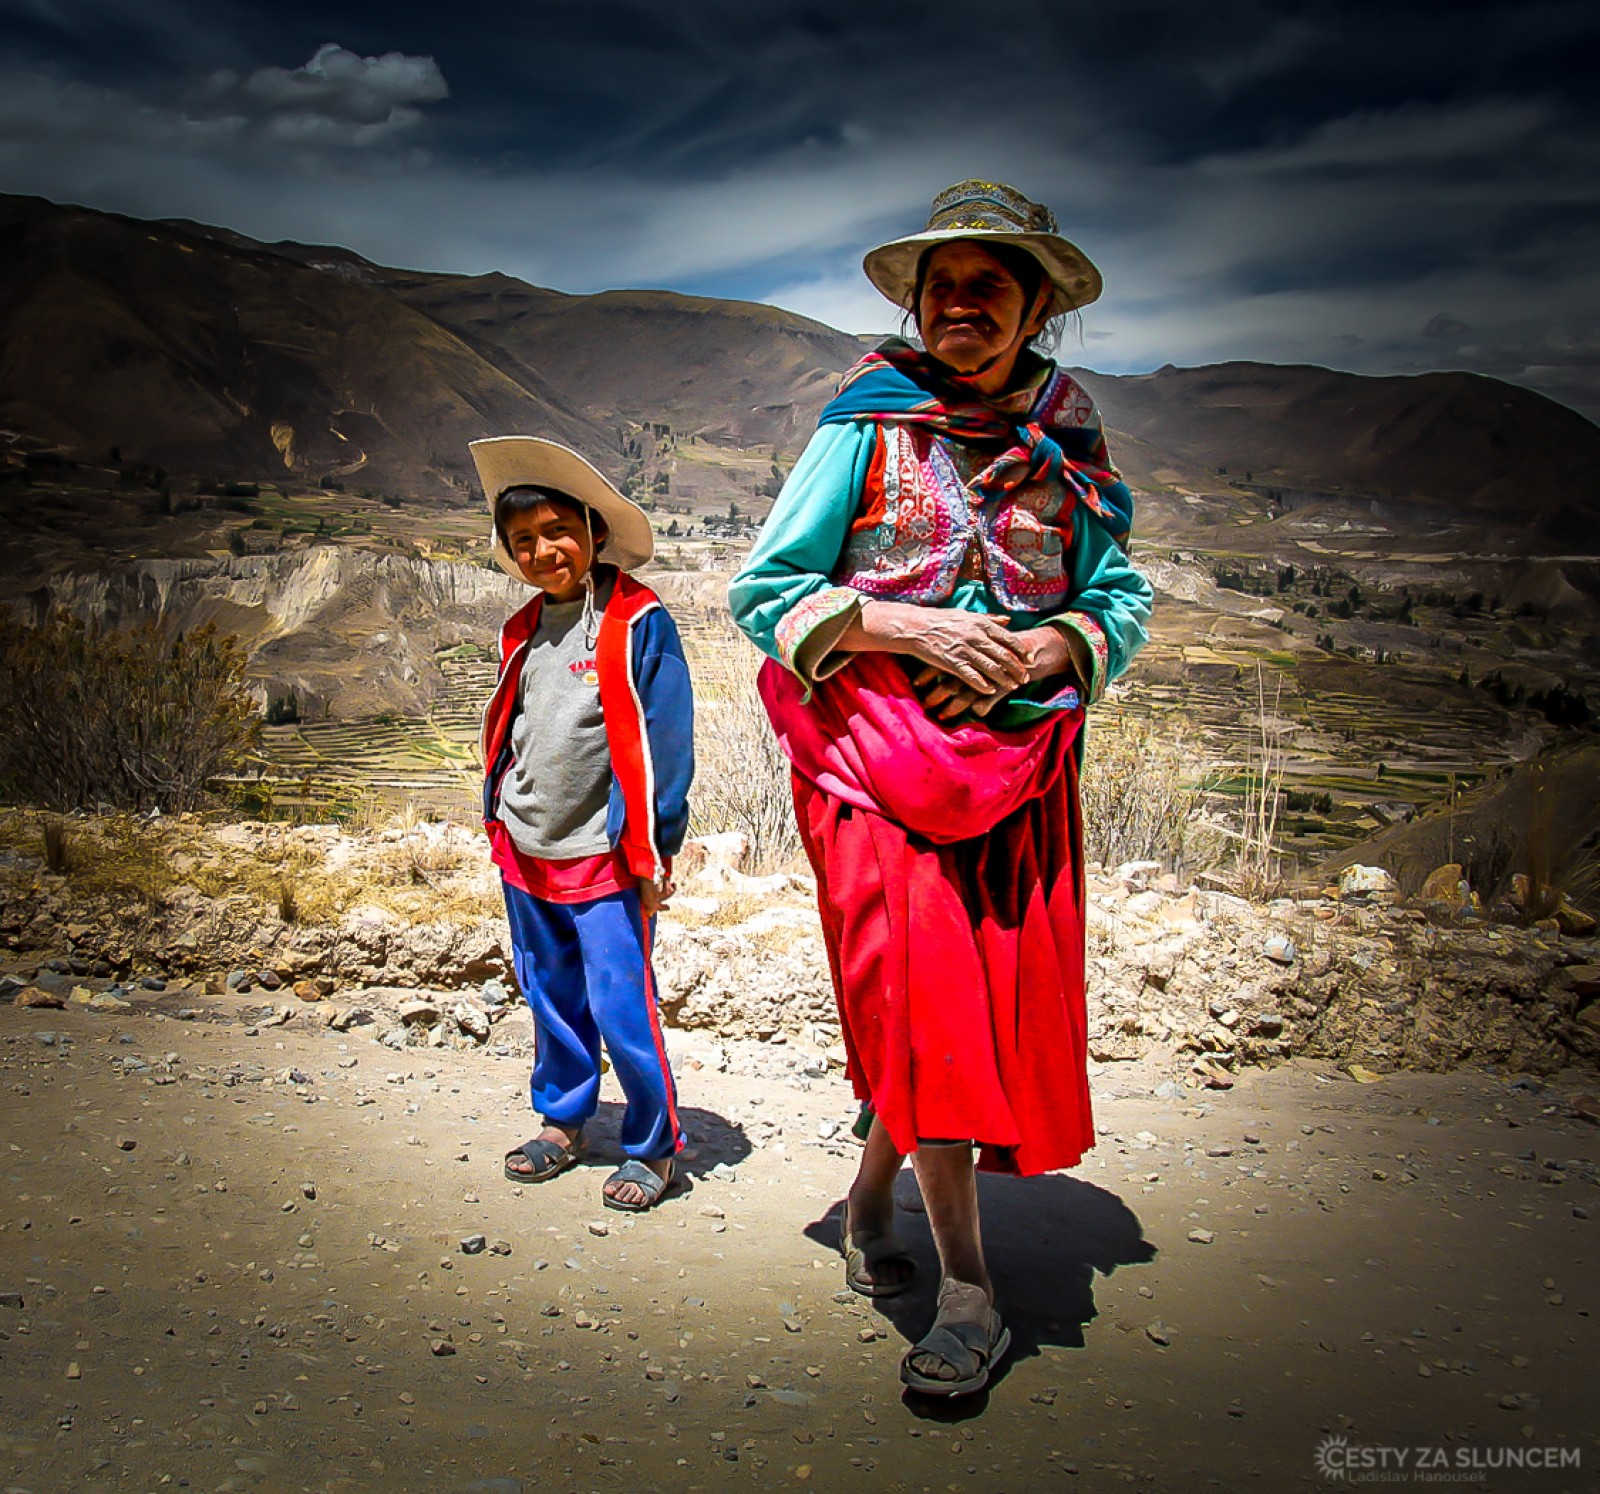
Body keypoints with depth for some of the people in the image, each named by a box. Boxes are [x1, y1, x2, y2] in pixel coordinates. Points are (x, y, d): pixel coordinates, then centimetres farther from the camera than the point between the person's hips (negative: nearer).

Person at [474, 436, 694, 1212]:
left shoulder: (637, 621, -11)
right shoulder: (523, 631, 9)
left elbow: (664, 742, -12)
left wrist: (654, 850, -12)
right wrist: (499, 823, 17)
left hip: (602, 858, -6)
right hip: (524, 855, 6)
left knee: (621, 1008, -3)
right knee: (550, 997, 18)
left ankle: (652, 1146, 16)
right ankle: (562, 1121, 35)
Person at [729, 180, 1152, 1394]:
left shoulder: (1069, 443, 9)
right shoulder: (868, 425, 0)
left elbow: (1123, 603, 12)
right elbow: (765, 587, -2)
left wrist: (1044, 647, -10)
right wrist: (912, 625, -14)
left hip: (1019, 762, 4)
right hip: (876, 752, -3)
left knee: (1004, 998, 5)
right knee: (921, 992, -12)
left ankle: (871, 1197, 31)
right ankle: (968, 1294, 1)